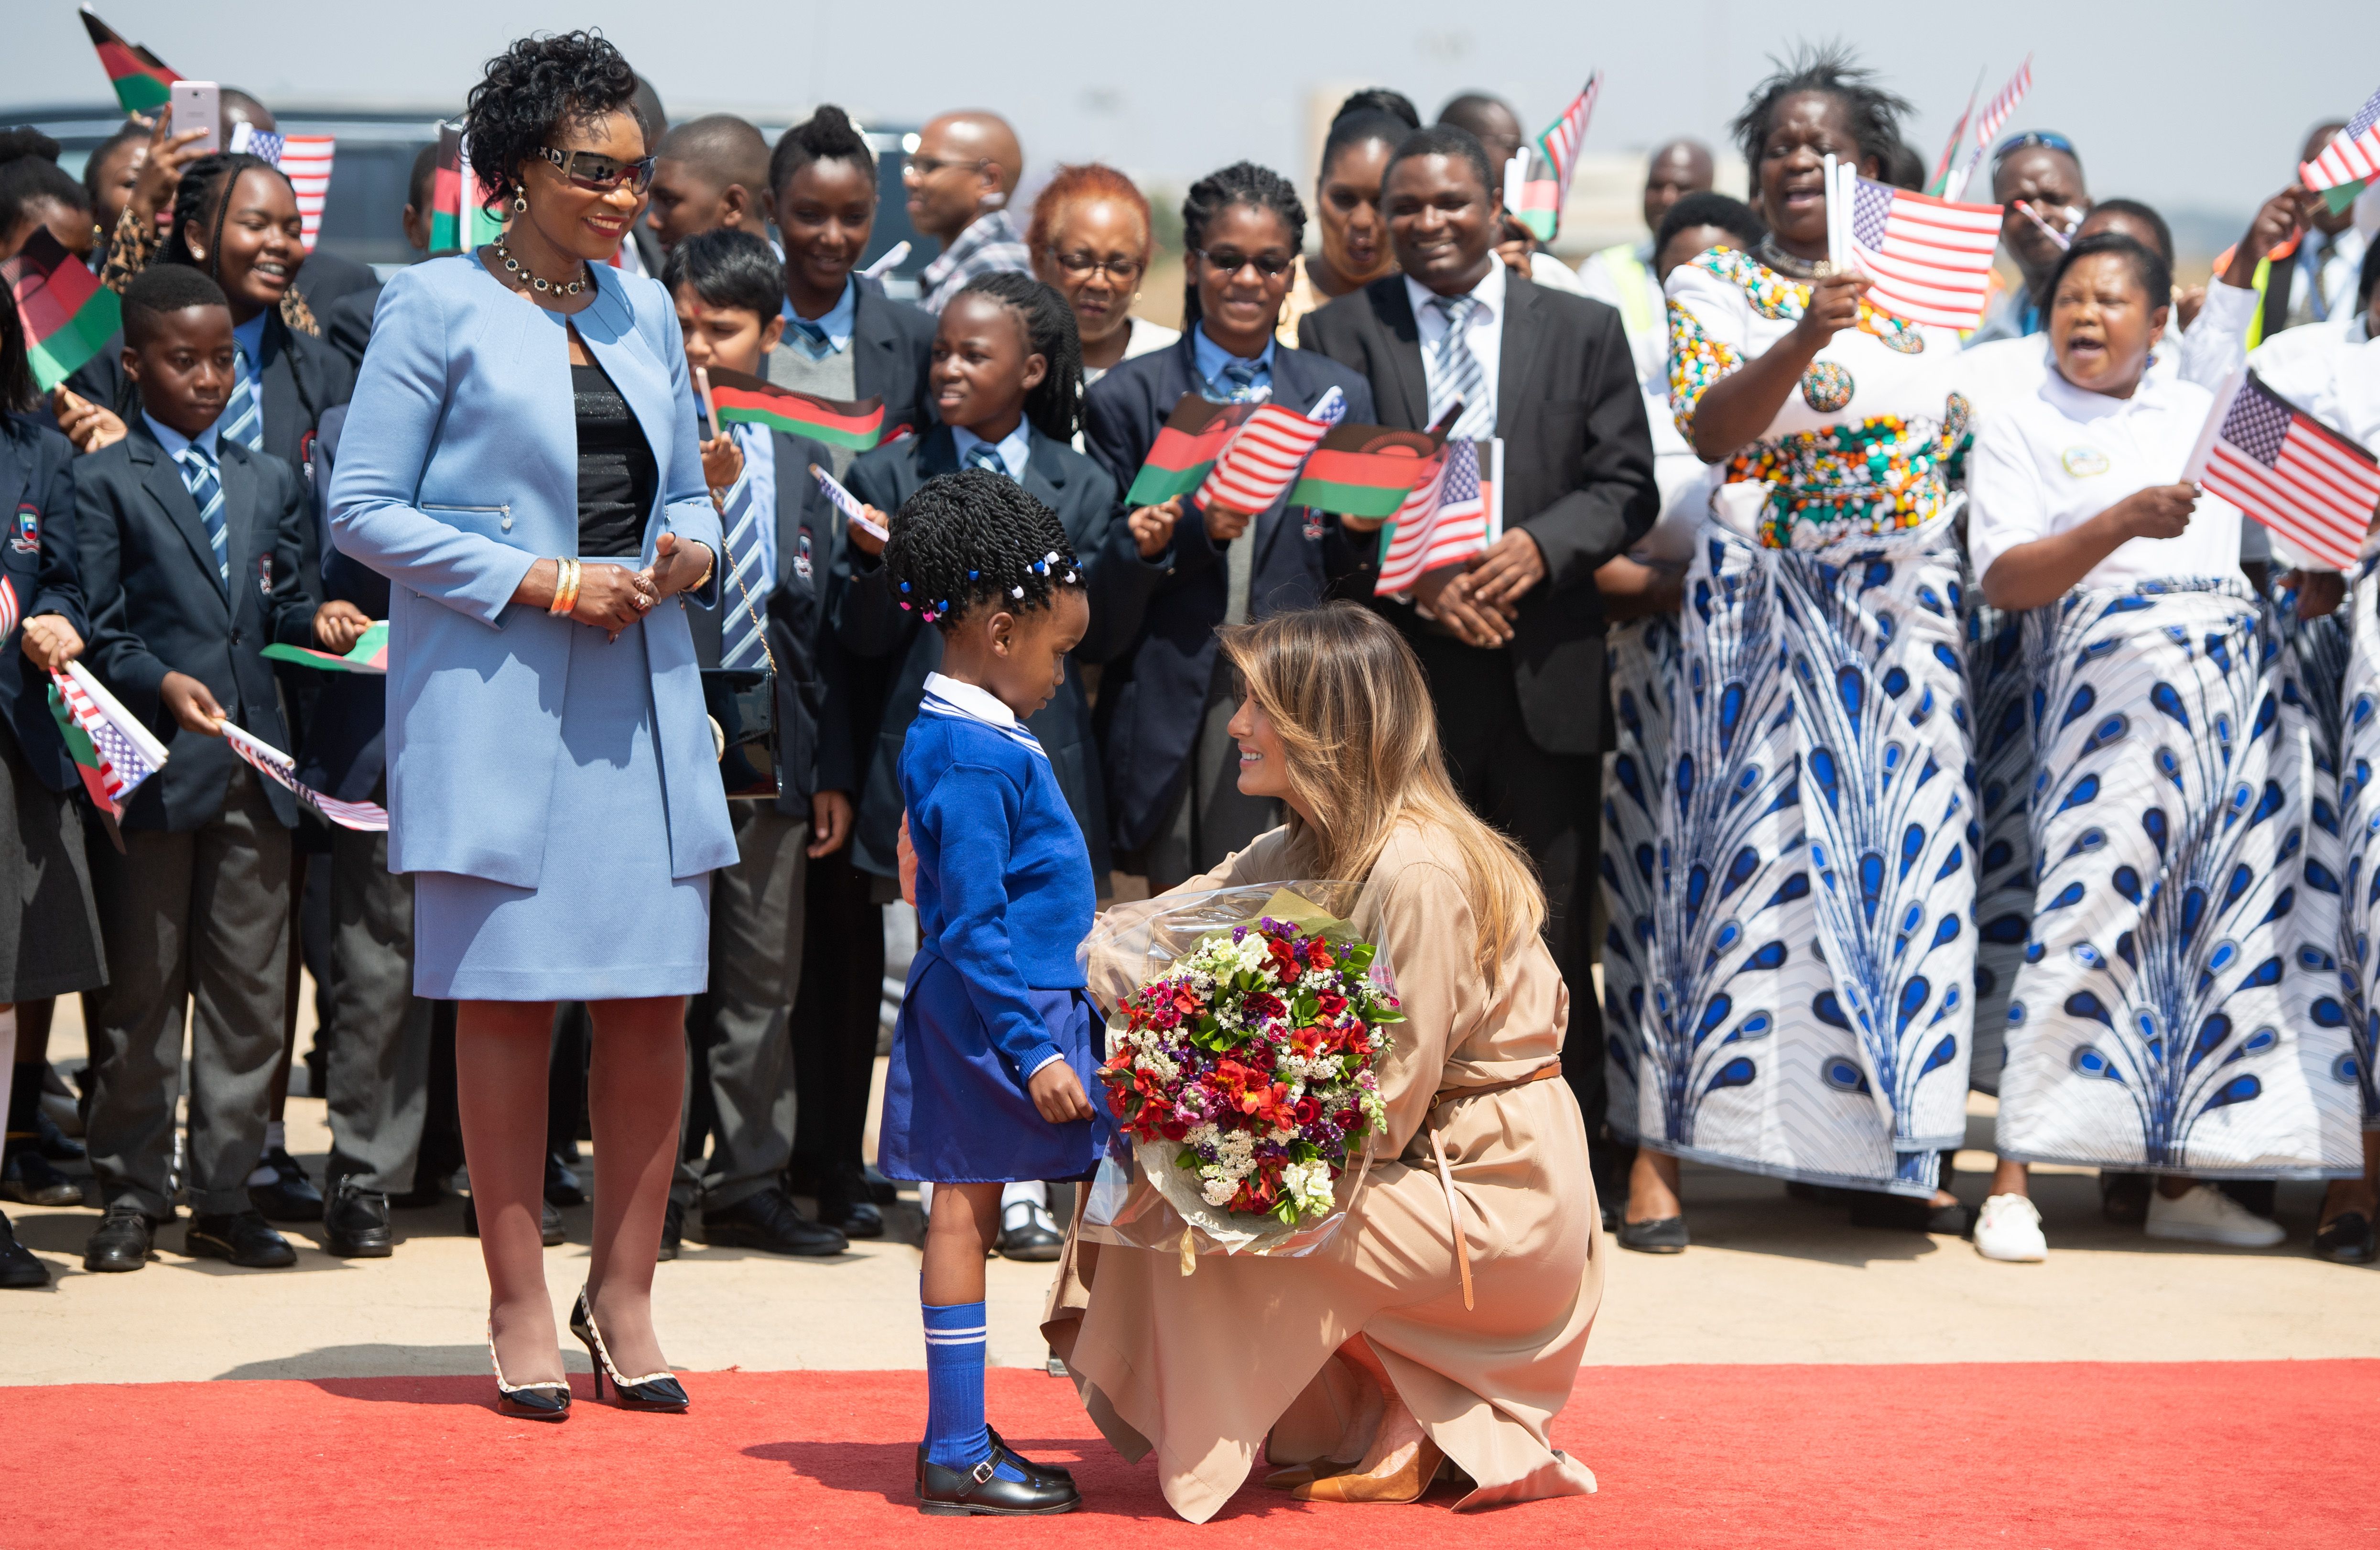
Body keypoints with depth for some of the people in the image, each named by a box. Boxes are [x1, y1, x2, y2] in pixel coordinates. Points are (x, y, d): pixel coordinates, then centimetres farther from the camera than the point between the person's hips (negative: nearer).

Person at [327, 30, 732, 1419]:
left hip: (643, 694, 5)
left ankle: (625, 1296, 12)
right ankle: (521, 1308, 8)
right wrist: (543, 583, -12)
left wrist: (692, 553, -1)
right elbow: (365, 509, -6)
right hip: (495, 698, -5)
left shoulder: (646, 311, 14)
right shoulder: (441, 307, -3)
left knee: (656, 995, 1)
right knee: (510, 998, -1)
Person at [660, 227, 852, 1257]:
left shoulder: (796, 456, 11)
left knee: (764, 980, 8)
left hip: (771, 746, 4)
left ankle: (747, 1185, 16)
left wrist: (833, 770, 11)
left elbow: (819, 621, 13)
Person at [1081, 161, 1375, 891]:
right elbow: (1096, 595, 3)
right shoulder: (1128, 398, 6)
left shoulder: (1340, 395, 12)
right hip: (1174, 713, -1)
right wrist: (1194, 532, -15)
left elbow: (1353, 565, 16)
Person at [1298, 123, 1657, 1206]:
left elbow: (1626, 486, 5)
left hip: (1546, 669, 1)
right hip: (1399, 665, 0)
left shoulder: (1583, 331, 10)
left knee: (1552, 922, 4)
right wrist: (1413, 577, -15)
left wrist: (1537, 547, -14)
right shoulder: (1339, 333, 7)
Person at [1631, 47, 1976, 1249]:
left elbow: (1967, 447, 19)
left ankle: (1889, 1159, 10)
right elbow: (1709, 431, -15)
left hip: (1907, 614, 4)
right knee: (1750, 848, -7)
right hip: (1766, 607, -4)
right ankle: (1662, 1152, -5)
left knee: (1901, 858, 3)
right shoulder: (1715, 288, 2)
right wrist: (1801, 340, -29)